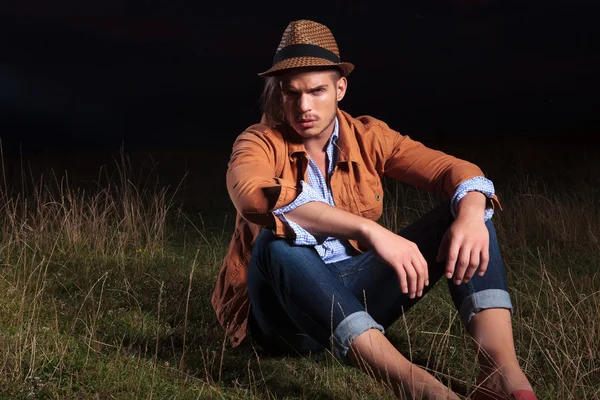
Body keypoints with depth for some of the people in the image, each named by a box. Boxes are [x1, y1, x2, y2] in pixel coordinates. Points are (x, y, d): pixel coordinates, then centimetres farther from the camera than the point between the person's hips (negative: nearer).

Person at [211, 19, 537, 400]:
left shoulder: (368, 137, 2)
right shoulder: (259, 144, -11)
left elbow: (455, 169, -7)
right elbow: (256, 196, -36)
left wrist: (471, 214, -32)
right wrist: (370, 231, -46)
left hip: (356, 290, 5)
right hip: (286, 311, -4)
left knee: (463, 211, -12)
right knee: (277, 239, -38)